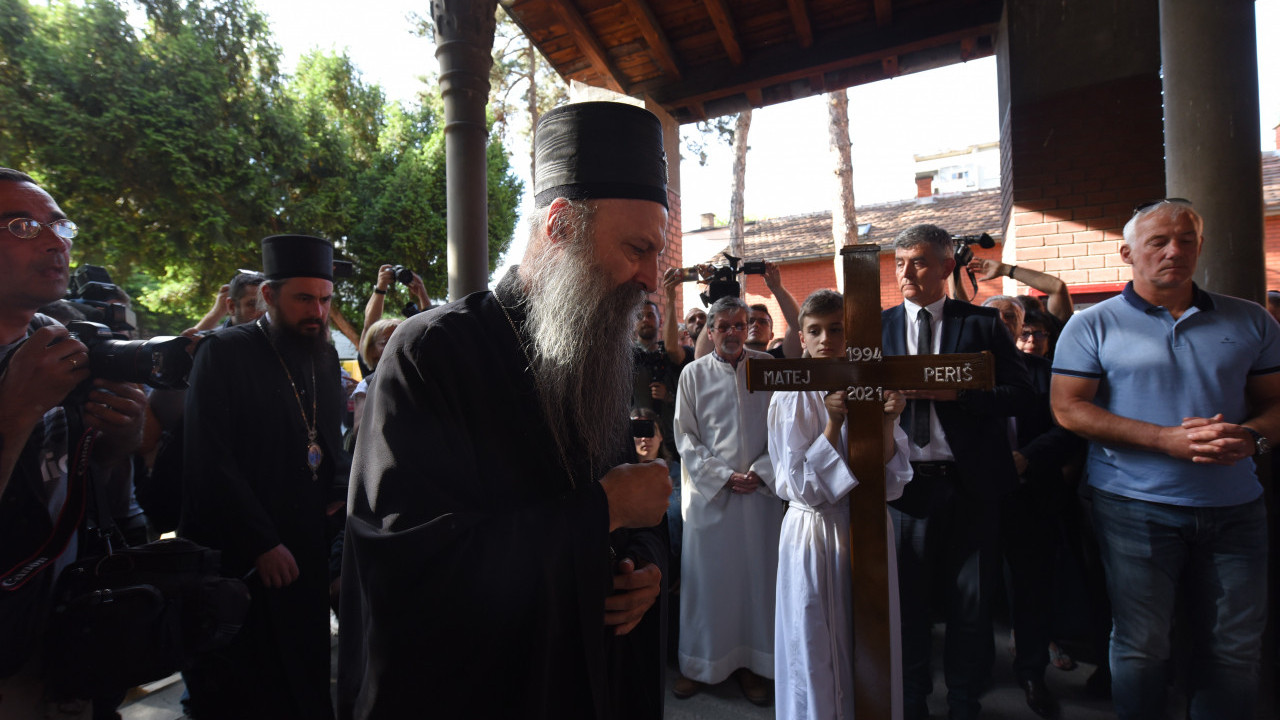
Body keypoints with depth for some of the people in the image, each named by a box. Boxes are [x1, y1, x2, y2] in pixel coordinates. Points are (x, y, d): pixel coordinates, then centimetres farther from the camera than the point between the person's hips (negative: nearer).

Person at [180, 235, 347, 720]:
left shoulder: (326, 358, 7)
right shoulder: (224, 353, -10)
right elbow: (210, 462, -15)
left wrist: (340, 500, -4)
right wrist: (263, 544, -15)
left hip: (307, 552, 5)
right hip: (239, 559, -5)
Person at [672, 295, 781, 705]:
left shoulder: (768, 369, 3)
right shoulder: (693, 374, 3)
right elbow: (685, 437, 1)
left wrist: (761, 472, -10)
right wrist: (724, 476, -8)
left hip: (761, 487, 1)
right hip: (708, 489, 0)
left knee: (758, 574, 7)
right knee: (706, 575, 6)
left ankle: (755, 662, 23)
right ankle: (701, 663, 22)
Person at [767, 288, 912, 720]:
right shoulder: (790, 397, -9)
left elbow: (891, 482, -3)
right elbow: (801, 487, -15)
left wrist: (887, 423, -18)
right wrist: (833, 421, -23)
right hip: (813, 533, -3)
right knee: (815, 647, 9)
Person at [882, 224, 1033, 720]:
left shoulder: (983, 322, 3)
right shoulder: (877, 327, 7)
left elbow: (1021, 393, -4)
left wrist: (954, 391, -17)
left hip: (971, 483, 0)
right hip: (904, 481, 1)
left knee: (970, 604, 11)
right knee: (906, 601, 12)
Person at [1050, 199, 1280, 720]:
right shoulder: (1093, 325, -2)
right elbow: (1068, 408, -10)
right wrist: (1166, 438, -18)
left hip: (1235, 508, 4)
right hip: (1137, 508, -4)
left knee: (1236, 650, 13)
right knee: (1142, 647, 5)